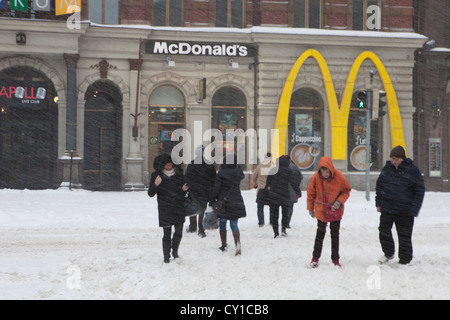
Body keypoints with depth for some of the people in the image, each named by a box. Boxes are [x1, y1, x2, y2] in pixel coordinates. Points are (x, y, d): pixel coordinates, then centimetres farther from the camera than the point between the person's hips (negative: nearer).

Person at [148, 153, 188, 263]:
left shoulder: (179, 173, 6)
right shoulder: (156, 175, -3)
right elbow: (150, 194, -5)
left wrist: (183, 189, -8)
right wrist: (155, 185, -24)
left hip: (178, 209, 3)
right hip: (165, 210, -3)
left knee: (179, 232, 6)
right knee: (167, 234, 0)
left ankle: (175, 251, 30)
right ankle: (166, 256, 13)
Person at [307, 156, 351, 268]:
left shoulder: (339, 176, -17)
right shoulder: (316, 177, -14)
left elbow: (346, 190, -3)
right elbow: (311, 193, 1)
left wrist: (339, 201, -18)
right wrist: (310, 208, 8)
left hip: (336, 210, 0)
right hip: (321, 210, 0)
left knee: (335, 234, 7)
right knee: (320, 233, 6)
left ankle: (335, 259, 16)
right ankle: (315, 257, 15)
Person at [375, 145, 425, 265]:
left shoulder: (412, 170, -8)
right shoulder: (387, 168, 3)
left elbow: (420, 191, -5)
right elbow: (379, 186, 15)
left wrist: (413, 210, -10)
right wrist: (379, 203, 11)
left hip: (405, 211, -4)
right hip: (387, 208, 4)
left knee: (404, 236, 3)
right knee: (384, 229, 8)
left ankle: (405, 261, 15)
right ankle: (388, 253, 29)